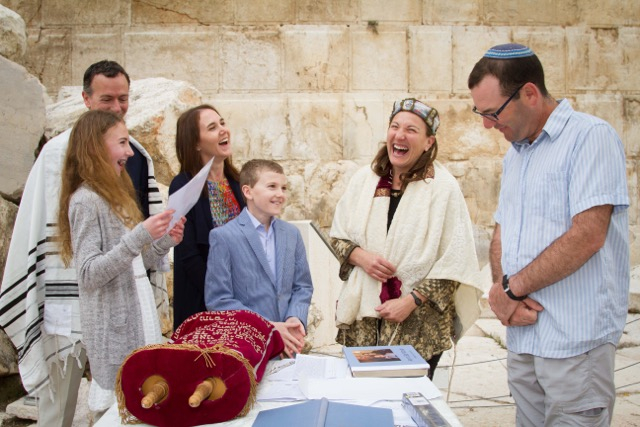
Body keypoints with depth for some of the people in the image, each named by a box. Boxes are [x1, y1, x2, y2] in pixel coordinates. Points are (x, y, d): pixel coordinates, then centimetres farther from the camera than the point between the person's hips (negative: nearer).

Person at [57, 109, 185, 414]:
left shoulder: (116, 196, 14)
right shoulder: (85, 200, -13)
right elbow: (89, 274, -20)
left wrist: (165, 241, 0)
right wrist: (140, 235, -27)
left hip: (138, 322, 8)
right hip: (113, 330, -8)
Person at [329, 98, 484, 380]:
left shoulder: (443, 187, -8)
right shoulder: (364, 179, 5)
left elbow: (453, 262, -9)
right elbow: (337, 235, 11)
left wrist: (412, 300, -14)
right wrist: (360, 256, -9)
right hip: (362, 320, 4)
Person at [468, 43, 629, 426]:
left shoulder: (590, 136, -10)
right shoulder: (515, 154, 15)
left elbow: (587, 236, -20)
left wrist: (511, 289, -13)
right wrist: (505, 293, -5)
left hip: (575, 342, -7)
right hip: (522, 337, 7)